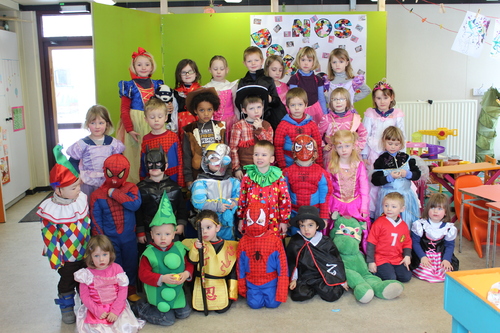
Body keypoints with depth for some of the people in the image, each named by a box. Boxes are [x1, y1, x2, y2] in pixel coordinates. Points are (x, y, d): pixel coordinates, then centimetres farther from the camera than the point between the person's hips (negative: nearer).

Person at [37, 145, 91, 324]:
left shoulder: (82, 199, -9)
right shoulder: (50, 210, -23)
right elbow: (50, 237, -17)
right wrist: (55, 259, -12)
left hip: (86, 254, 4)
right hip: (67, 258, -3)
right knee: (67, 282, 17)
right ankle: (66, 308, 37)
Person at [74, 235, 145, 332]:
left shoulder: (117, 269, -3)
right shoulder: (87, 274, -4)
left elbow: (123, 290, -4)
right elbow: (84, 296, -3)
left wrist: (115, 311, -12)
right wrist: (97, 311, -12)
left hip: (117, 306, 1)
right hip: (96, 309, 0)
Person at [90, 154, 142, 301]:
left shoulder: (131, 188, -5)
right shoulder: (97, 195, -5)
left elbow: (135, 204, -25)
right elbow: (96, 220, -2)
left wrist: (115, 193, -24)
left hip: (129, 237, 1)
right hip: (110, 239, -1)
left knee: (130, 264, 15)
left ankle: (131, 289, 34)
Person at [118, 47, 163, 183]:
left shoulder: (157, 85, 10)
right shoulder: (130, 86, -2)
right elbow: (124, 110, -6)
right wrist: (129, 129, -13)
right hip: (136, 125, -3)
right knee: (136, 156, 0)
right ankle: (135, 184, 9)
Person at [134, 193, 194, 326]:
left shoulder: (179, 248, -5)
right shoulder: (149, 253, -17)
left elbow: (189, 264, 2)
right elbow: (143, 274, -19)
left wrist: (186, 273, -20)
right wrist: (162, 279, -29)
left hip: (177, 290, 5)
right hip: (159, 292, -5)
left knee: (184, 313, 10)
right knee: (168, 320, -2)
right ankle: (139, 307, 17)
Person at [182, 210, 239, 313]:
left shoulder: (229, 247, -2)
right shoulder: (198, 244, -4)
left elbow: (233, 271, 3)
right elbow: (193, 261, -15)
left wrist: (232, 292, 3)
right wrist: (195, 248, -31)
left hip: (221, 285, 0)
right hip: (202, 284, 1)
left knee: (222, 308, -13)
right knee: (198, 308, -9)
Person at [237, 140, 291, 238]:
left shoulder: (278, 177, -3)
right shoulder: (247, 177, 2)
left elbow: (285, 200, 0)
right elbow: (242, 199, 9)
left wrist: (284, 221, 0)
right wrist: (241, 219, 10)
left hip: (273, 224, -1)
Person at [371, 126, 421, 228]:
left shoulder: (407, 158, 7)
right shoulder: (381, 161, -3)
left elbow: (417, 174, 7)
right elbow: (375, 180, -8)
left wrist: (407, 174, -13)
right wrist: (390, 177, -19)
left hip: (406, 195, 3)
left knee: (407, 219, 5)